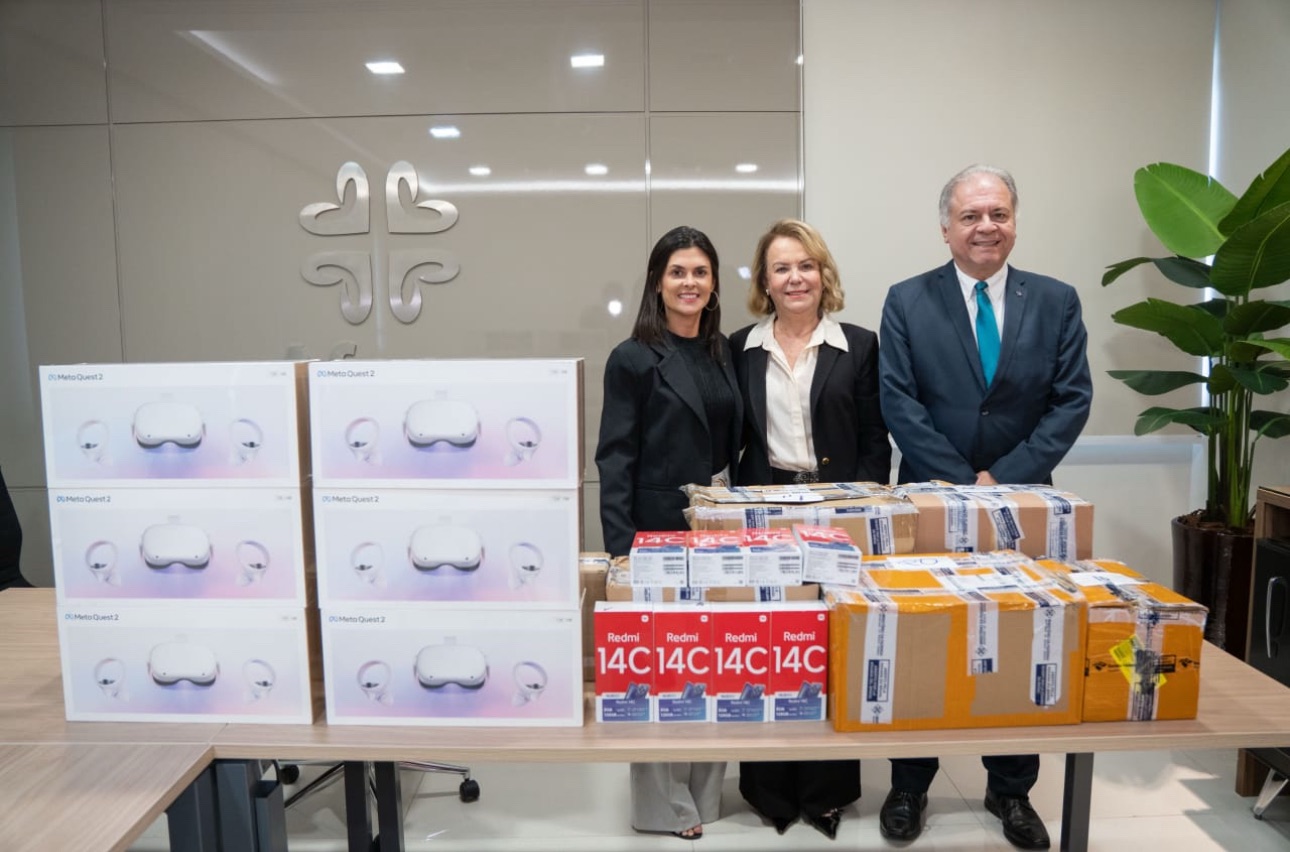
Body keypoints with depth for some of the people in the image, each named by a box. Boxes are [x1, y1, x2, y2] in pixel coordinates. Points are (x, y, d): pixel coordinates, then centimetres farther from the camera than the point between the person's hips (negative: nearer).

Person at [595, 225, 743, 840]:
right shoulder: (633, 359, -6)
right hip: (660, 527, -5)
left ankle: (706, 794, 30)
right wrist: (621, 547, -16)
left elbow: (735, 448, 13)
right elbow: (614, 461, -10)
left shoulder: (723, 353, 11)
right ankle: (664, 806, 21)